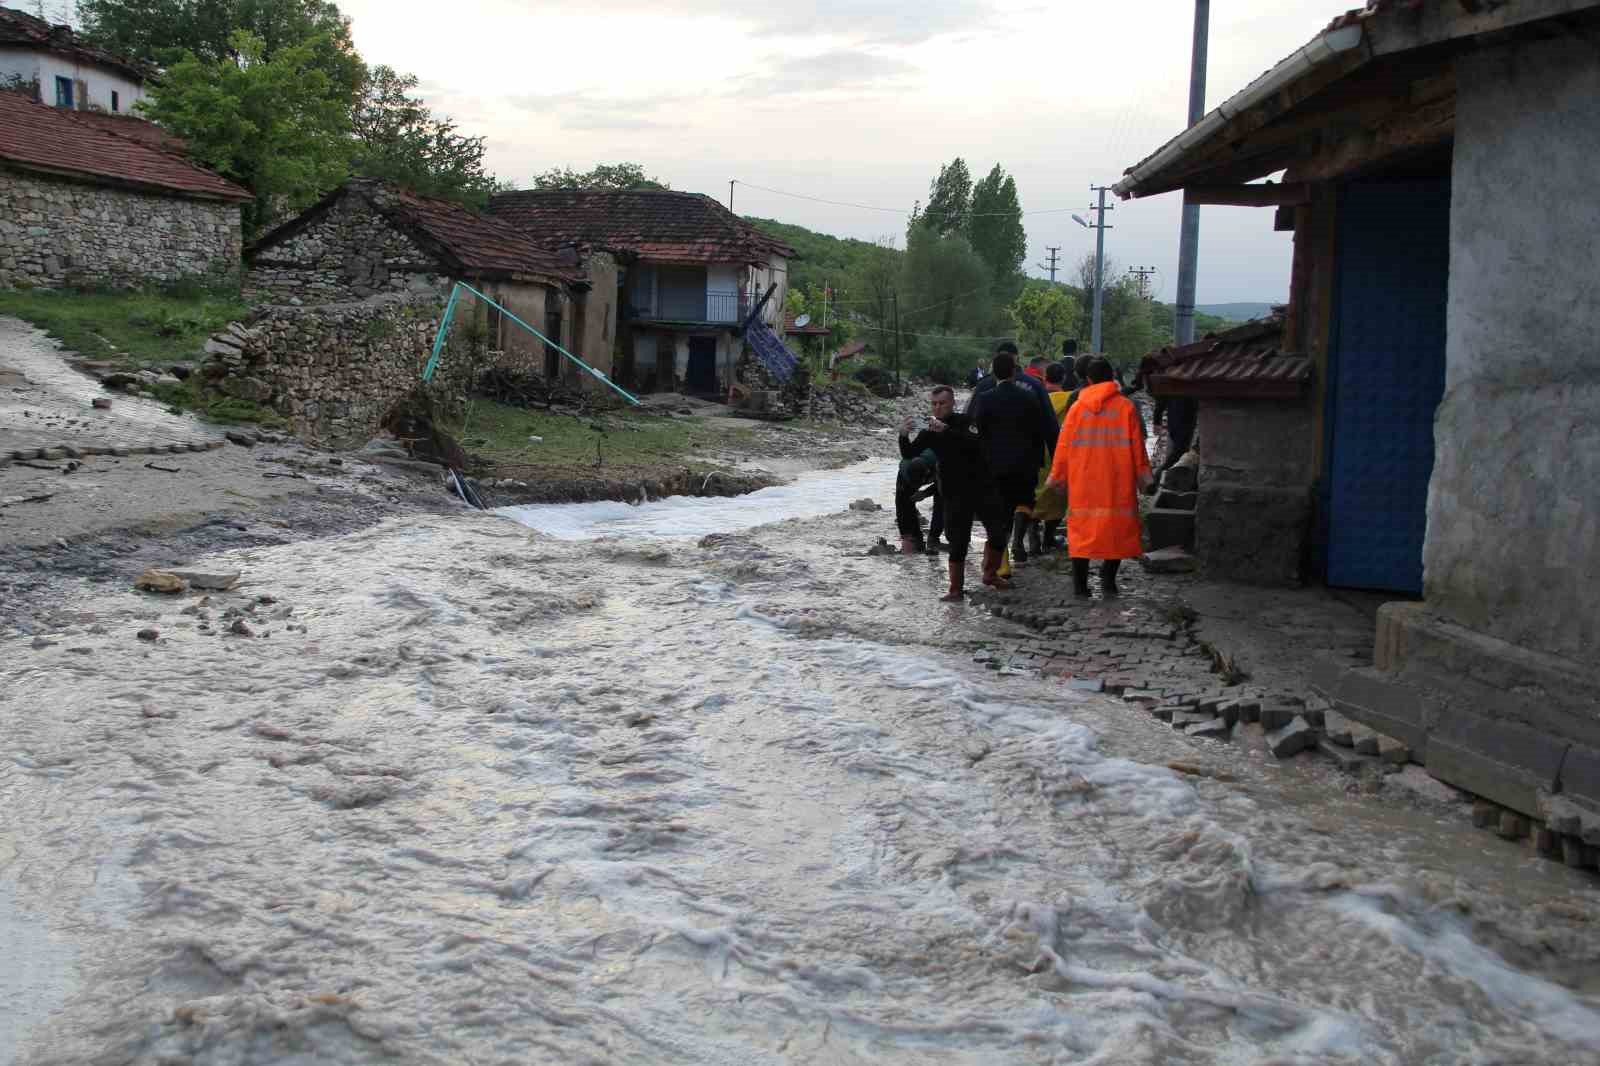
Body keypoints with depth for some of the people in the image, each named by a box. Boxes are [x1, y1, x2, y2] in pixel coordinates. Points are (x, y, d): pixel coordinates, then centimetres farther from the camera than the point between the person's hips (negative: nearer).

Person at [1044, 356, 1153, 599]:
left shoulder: (1077, 408, 2)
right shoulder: (1125, 407, -1)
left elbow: (1063, 445, 5)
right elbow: (1137, 445, 1)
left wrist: (1057, 476, 15)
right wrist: (1142, 475, 12)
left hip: (1082, 482, 1)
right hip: (1117, 481, -1)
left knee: (1082, 527, 7)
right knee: (1116, 528, 6)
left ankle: (1080, 583, 6)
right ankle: (1108, 581, -1)